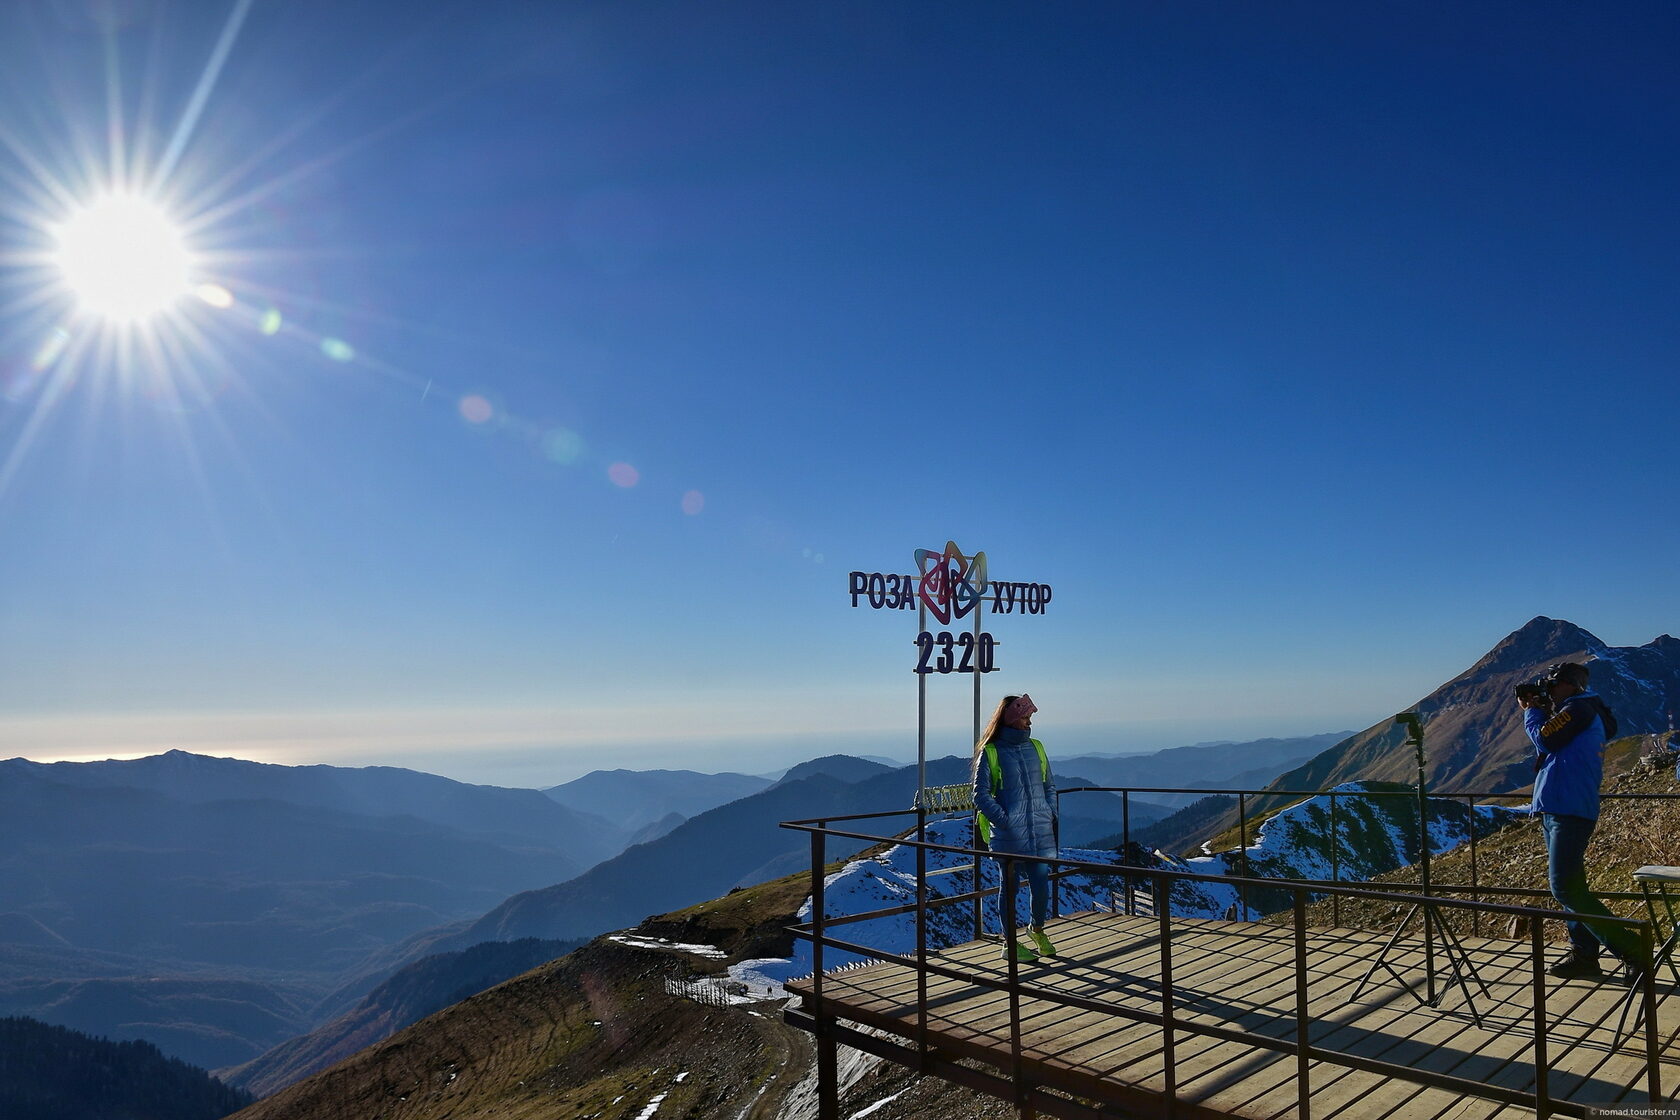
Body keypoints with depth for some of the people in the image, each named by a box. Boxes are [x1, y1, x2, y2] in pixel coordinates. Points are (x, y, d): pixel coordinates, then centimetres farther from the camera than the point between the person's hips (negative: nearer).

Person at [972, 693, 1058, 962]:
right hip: (1008, 835, -4)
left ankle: (1037, 929, 34)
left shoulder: (1036, 748, 10)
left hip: (1041, 832, 4)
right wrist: (1005, 820, -14)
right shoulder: (990, 752, -6)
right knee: (1010, 886, 7)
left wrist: (1050, 813, 5)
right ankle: (1010, 943, 22)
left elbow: (1049, 786, 18)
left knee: (1041, 883, 6)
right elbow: (981, 795, -6)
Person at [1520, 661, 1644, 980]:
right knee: (1570, 885, 11)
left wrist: (1531, 711, 1)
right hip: (1560, 809, 11)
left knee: (1564, 887, -13)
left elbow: (1545, 739, -14)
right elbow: (1551, 743, 22)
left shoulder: (1579, 708, -10)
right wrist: (1538, 711, 13)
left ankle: (1630, 948, -10)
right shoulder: (1588, 712, 21)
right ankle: (1584, 955, 14)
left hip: (1568, 811, -11)